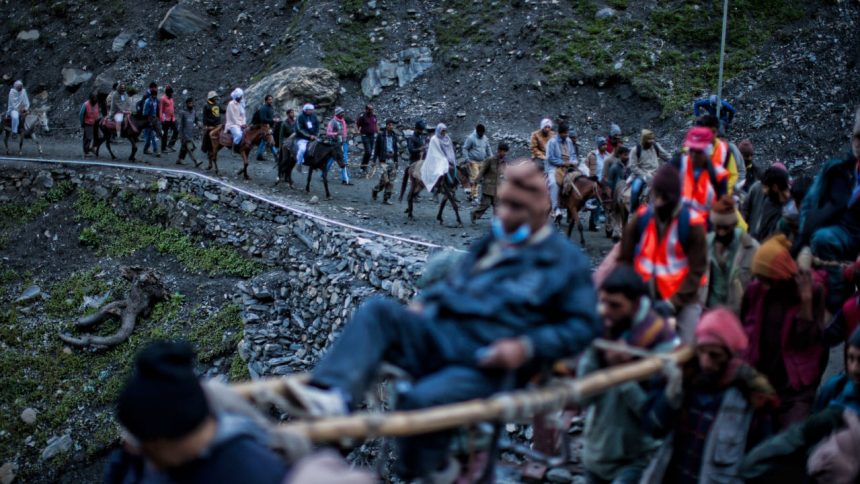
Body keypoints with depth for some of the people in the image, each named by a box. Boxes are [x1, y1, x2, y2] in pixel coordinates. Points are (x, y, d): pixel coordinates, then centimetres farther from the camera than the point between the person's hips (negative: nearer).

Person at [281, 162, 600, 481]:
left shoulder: (567, 261, 4)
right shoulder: (493, 244, 22)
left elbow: (583, 326, -1)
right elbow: (452, 283, 33)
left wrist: (526, 347, -15)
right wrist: (423, 303, 10)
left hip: (487, 366, -6)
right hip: (439, 337, 6)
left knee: (422, 400, -32)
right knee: (379, 312, -19)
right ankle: (334, 396, -38)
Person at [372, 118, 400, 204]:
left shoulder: (395, 136, 9)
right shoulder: (381, 136, 0)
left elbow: (397, 149, 14)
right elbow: (377, 149, 4)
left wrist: (397, 161, 9)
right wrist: (375, 160, 1)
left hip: (392, 161, 4)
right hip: (383, 160, -4)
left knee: (391, 181, 1)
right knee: (384, 179, -10)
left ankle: (386, 198, 7)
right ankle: (375, 190, 17)